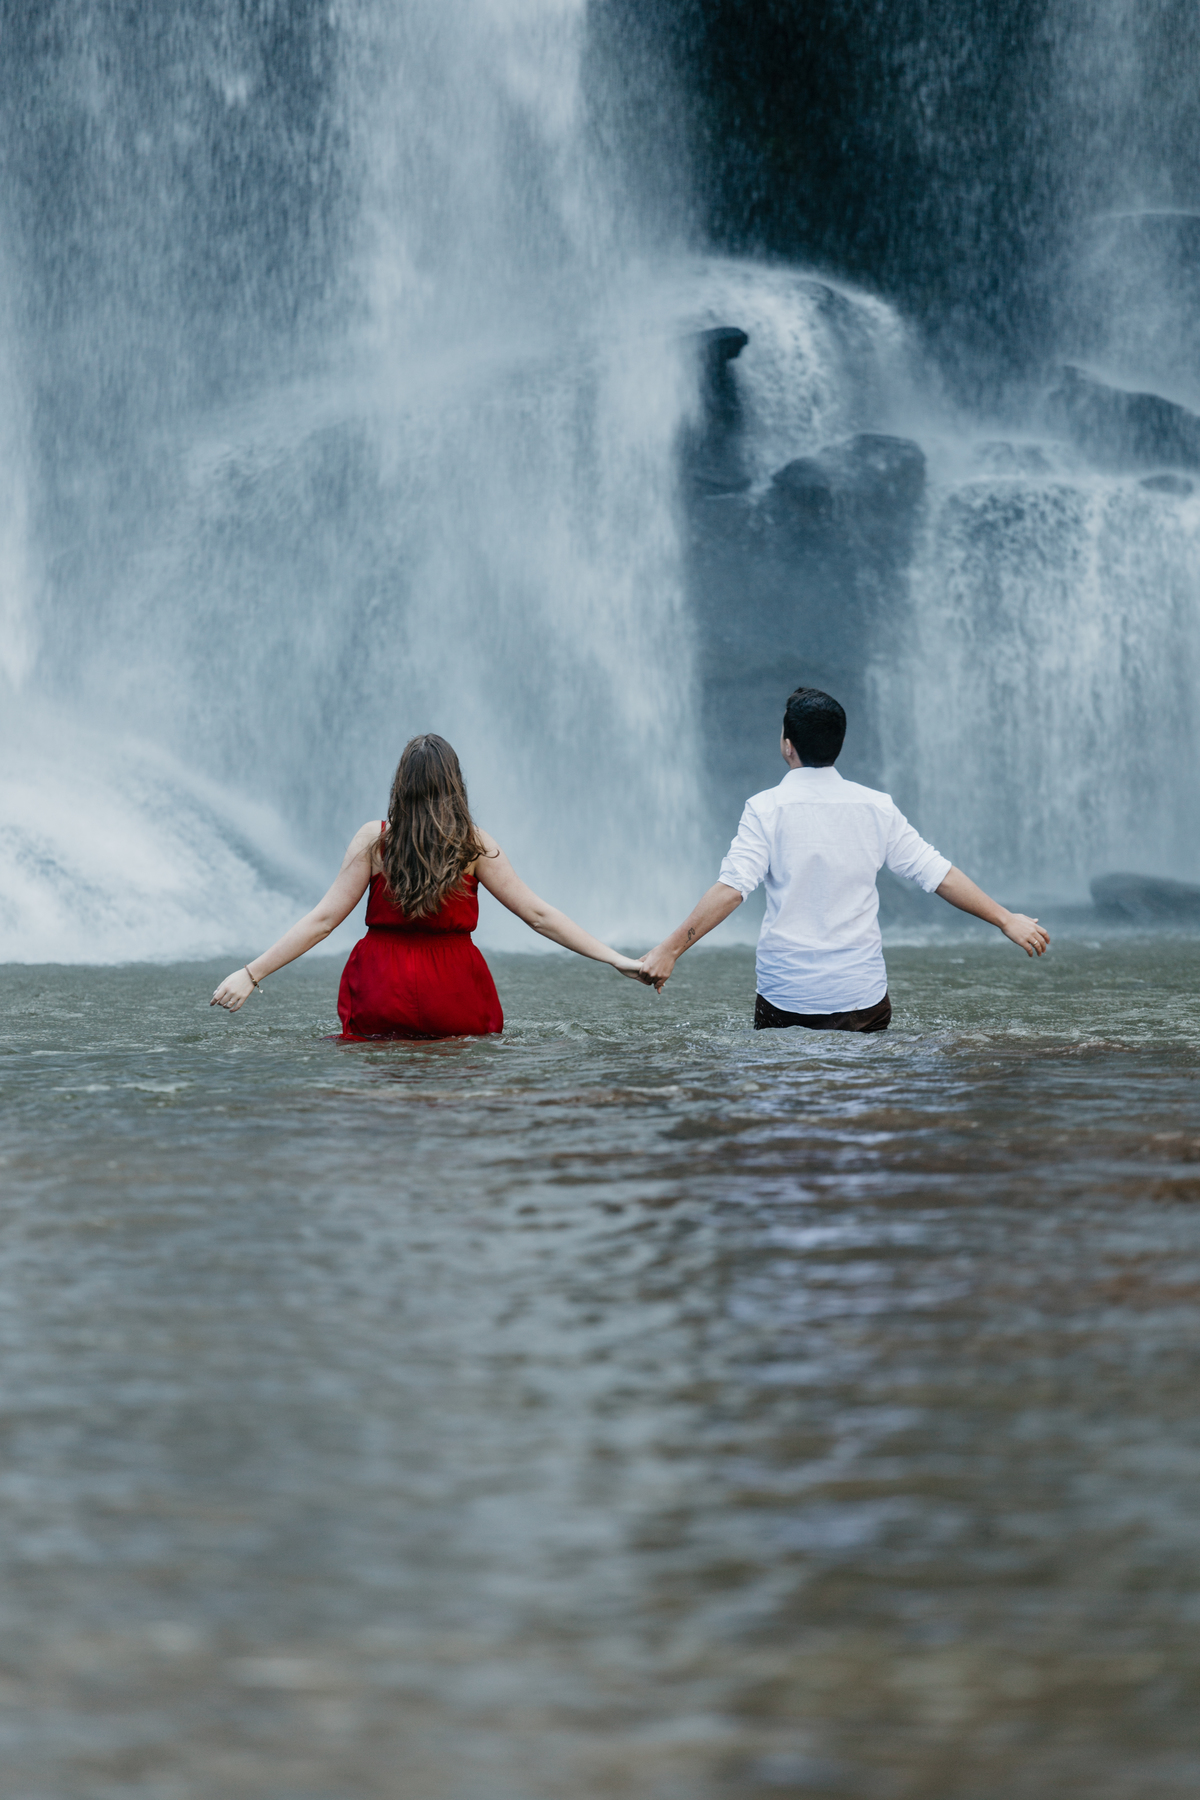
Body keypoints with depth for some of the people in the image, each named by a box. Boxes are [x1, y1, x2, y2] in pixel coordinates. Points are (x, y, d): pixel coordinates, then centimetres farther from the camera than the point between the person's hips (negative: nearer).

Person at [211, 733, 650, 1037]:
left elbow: (322, 920, -5)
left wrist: (251, 974, -2)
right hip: (455, 997, 0)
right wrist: (615, 958, 3)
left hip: (382, 1000, 0)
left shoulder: (375, 839, -3)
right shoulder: (474, 845, -1)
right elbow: (539, 915, -1)